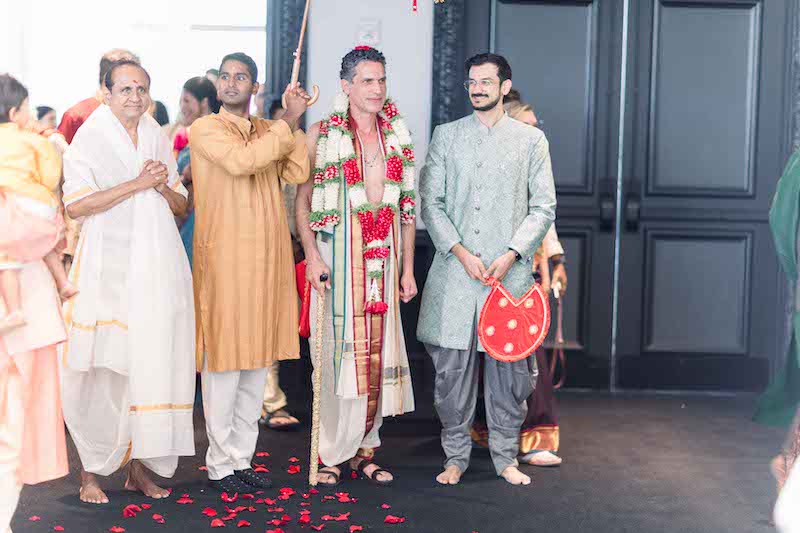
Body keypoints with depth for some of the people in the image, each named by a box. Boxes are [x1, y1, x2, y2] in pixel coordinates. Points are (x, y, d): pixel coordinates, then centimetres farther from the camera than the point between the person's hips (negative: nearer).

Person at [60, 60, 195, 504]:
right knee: (105, 371, -6)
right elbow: (76, 205, -12)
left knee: (154, 362, 2)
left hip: (158, 269, 4)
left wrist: (163, 186, -4)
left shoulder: (160, 140, 15)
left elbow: (181, 206, 17)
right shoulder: (89, 139, 1)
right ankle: (92, 469, 5)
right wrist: (137, 184, -15)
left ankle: (139, 464, 12)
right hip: (109, 271, -4)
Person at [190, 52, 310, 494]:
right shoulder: (206, 129, -3)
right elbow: (241, 161, -21)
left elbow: (296, 173, 0)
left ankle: (242, 457, 21)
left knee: (257, 359, 10)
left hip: (266, 259, 6)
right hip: (224, 259, -6)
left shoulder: (268, 131, 15)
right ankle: (220, 465, 10)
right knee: (224, 361, -1)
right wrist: (287, 122, -11)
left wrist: (295, 120, -4)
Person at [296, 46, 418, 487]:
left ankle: (364, 449, 16)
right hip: (338, 255, -3)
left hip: (384, 259, 4)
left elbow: (407, 208, 13)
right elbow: (302, 201, -1)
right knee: (339, 350, -3)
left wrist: (407, 267, 9)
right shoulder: (321, 135, 0)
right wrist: (312, 256, -13)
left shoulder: (398, 137, 11)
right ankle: (333, 454, 9)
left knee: (378, 351, 4)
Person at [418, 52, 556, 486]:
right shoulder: (446, 136, 10)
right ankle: (456, 456, 15)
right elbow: (430, 202, 4)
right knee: (452, 367, 2)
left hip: (509, 272, 0)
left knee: (510, 369, 4)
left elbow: (543, 207, 5)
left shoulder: (531, 139, 8)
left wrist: (511, 254, -9)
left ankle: (506, 457, 17)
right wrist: (461, 252, -9)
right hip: (455, 272, 1)